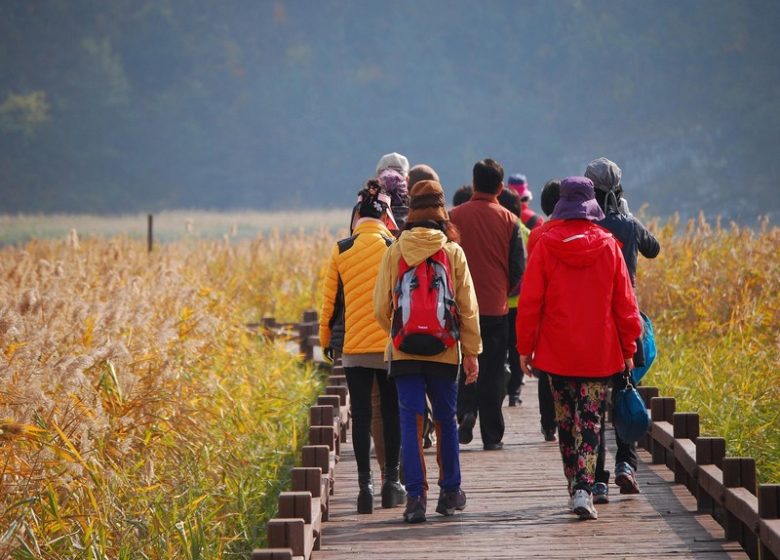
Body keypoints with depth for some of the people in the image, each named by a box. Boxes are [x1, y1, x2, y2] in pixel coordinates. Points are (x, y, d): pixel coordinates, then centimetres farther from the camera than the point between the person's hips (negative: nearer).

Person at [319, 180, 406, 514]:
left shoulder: (341, 250, 0)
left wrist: (326, 338, 16)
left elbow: (331, 299, 4)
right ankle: (391, 481, 12)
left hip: (354, 347, 1)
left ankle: (365, 483, -2)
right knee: (392, 414, 10)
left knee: (361, 415, 4)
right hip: (393, 347, -1)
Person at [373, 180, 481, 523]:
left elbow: (381, 306, 3)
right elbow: (467, 307, -1)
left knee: (411, 422, 0)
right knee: (445, 421, 13)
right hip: (444, 351, 0)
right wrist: (472, 352, 5)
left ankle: (416, 496, -8)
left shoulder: (395, 251, -3)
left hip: (405, 351, 0)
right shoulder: (453, 251, -3)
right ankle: (449, 492, 21)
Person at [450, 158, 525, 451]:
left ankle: (466, 409, -9)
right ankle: (492, 435, 6)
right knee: (493, 372, 6)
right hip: (496, 307, 0)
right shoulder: (508, 220, -3)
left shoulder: (455, 216, -4)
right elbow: (518, 268, 1)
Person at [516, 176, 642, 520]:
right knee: (590, 421, 1)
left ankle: (575, 488, 18)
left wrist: (525, 347, 6)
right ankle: (583, 490, -14)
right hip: (600, 353, 0)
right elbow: (624, 302, 2)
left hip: (557, 351, 0)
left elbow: (530, 301, -2)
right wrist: (628, 347, 11)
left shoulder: (546, 245, -5)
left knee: (566, 422, 13)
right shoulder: (608, 246, -3)